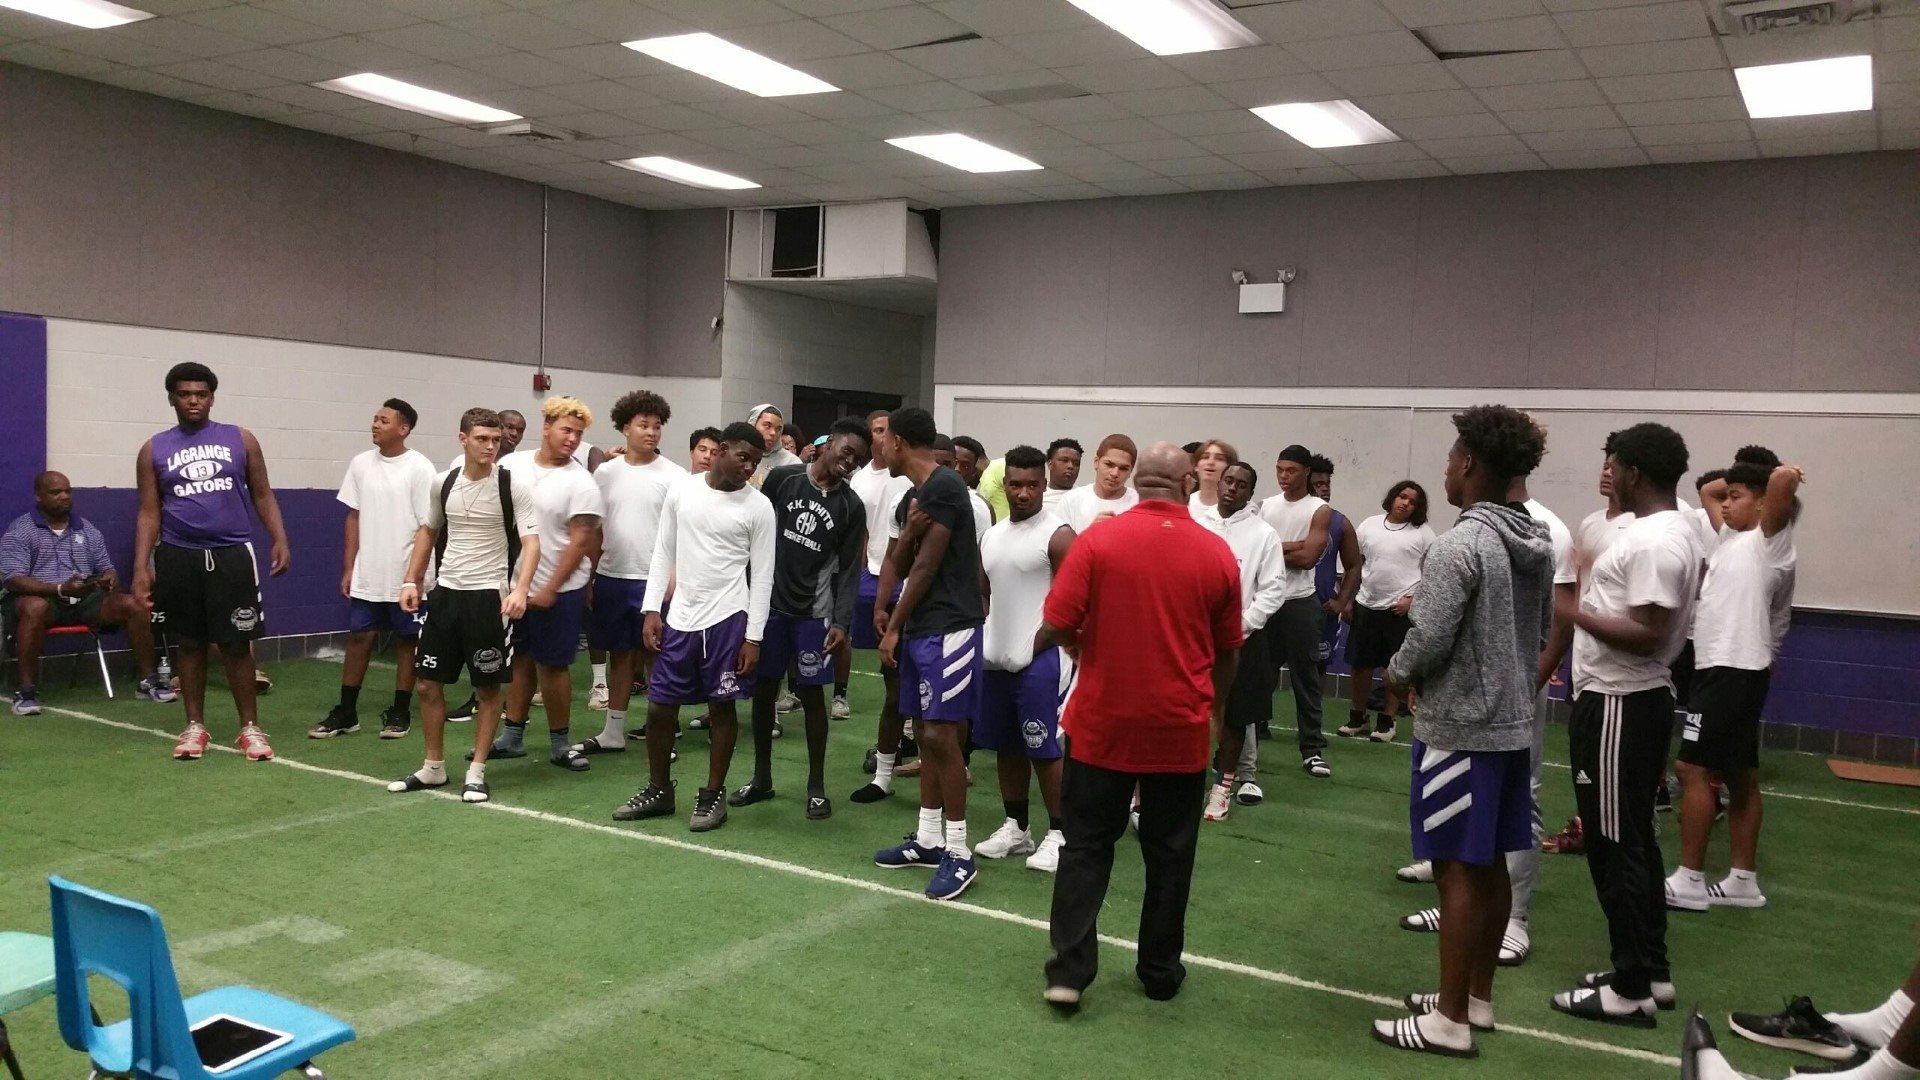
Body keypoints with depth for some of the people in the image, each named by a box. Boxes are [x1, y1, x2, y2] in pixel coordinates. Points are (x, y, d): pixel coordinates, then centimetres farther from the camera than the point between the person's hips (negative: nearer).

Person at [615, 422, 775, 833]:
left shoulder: (758, 507, -5)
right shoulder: (681, 491, 3)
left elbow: (762, 575, -3)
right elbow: (663, 553, 8)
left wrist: (753, 637, -7)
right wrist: (652, 610, 2)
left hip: (727, 619, -3)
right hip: (679, 617, 3)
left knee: (722, 706, 5)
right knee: (659, 706, 8)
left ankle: (713, 795, 19)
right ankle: (659, 790, 26)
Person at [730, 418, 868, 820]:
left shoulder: (851, 507, 1)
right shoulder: (781, 479, 0)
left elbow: (849, 570, 0)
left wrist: (841, 622, -9)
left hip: (813, 612, -1)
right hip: (768, 603, 1)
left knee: (813, 695, 2)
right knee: (763, 690, 8)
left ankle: (816, 786, 14)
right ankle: (761, 779, 23)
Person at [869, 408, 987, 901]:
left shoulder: (944, 486, -13)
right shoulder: (919, 493, 16)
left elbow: (926, 568, -14)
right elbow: (901, 566, 14)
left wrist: (893, 628, -7)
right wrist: (908, 532, -6)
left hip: (948, 629, -10)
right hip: (920, 630, 10)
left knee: (941, 735, -10)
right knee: (926, 732, 12)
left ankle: (958, 852, -3)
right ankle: (928, 839, 21)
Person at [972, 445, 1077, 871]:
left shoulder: (1057, 535, -10)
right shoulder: (991, 536, 13)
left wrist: (1037, 643, -13)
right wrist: (985, 640, 8)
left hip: (1038, 659, -7)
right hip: (996, 658, 7)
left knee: (1043, 749, -4)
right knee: (1006, 746, 13)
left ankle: (1058, 835, 7)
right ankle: (1016, 828, 25)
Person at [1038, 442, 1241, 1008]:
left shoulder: (1097, 541, -11)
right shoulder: (1217, 553, -4)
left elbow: (1056, 629, -12)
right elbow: (1227, 652, 6)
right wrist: (1215, 712, 23)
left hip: (1102, 725, -1)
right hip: (1180, 732, 1)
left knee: (1086, 848, 10)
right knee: (1169, 856, 14)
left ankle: (1069, 970, 5)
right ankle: (1160, 972, 25)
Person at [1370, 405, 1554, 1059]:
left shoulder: (1459, 545, -19)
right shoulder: (1537, 545, 7)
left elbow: (1428, 642, -21)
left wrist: (1396, 672, -1)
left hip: (1459, 729, -8)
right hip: (1512, 725, 8)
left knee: (1458, 870, -1)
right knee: (1490, 866, 15)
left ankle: (1450, 1020, 7)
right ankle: (1477, 998, 27)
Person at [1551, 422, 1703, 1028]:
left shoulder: (1653, 542, -20)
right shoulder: (1671, 532, 13)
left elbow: (1647, 634, -26)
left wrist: (1569, 611, -21)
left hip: (1619, 705, -11)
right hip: (1636, 699, 11)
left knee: (1614, 845, -3)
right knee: (1633, 840, 16)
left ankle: (1632, 990, 5)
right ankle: (1650, 972, 25)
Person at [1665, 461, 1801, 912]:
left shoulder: (1768, 541, -9)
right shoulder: (1732, 537, 15)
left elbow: (1785, 480, -25)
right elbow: (1708, 491, 29)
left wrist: (1782, 474, -4)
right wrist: (1738, 477, 17)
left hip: (1733, 671, -10)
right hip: (1724, 670, 10)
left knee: (1693, 769, -7)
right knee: (1740, 776, 12)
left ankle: (1689, 882, -1)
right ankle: (1743, 881, 19)